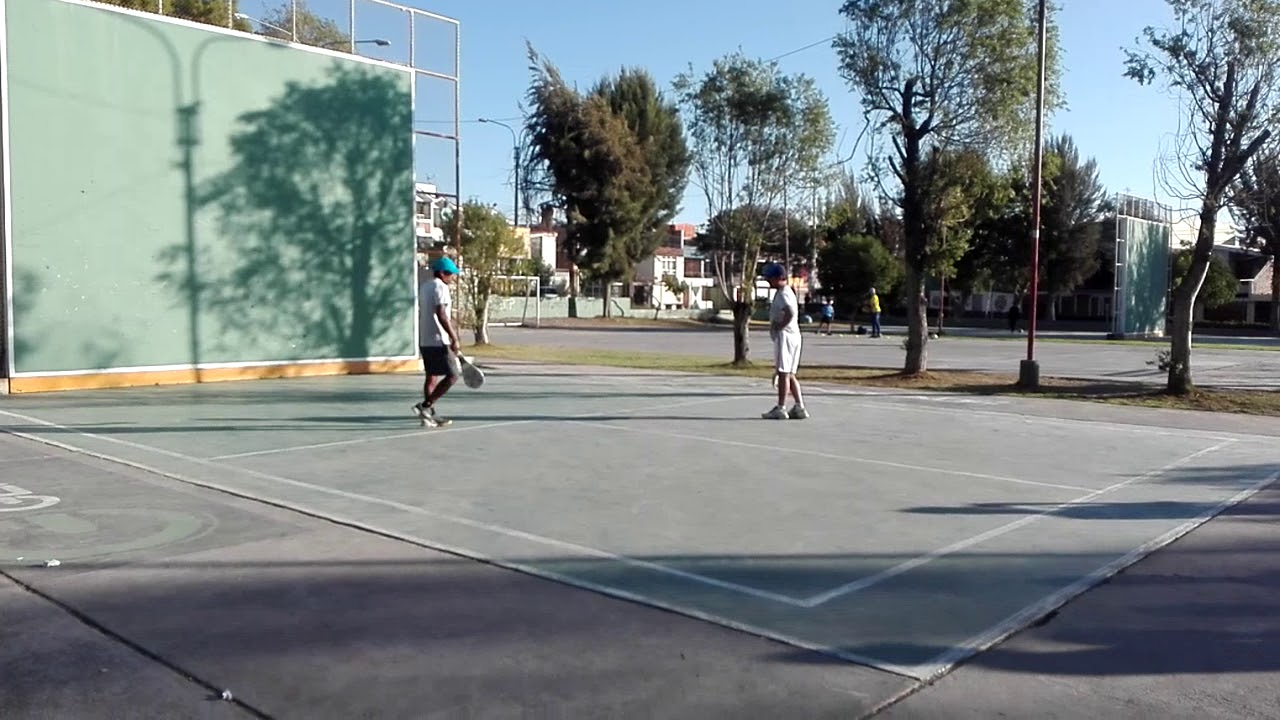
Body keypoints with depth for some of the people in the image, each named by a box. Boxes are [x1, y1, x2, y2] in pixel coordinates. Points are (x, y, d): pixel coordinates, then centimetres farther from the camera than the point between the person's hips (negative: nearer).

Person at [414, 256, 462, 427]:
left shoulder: (424, 287, 17)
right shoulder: (440, 287, -12)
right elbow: (441, 315, -22)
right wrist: (454, 339, -22)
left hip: (424, 340, 10)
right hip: (438, 341, -10)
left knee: (432, 377, 14)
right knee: (452, 376, -7)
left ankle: (429, 415, 16)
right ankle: (425, 406, -11)